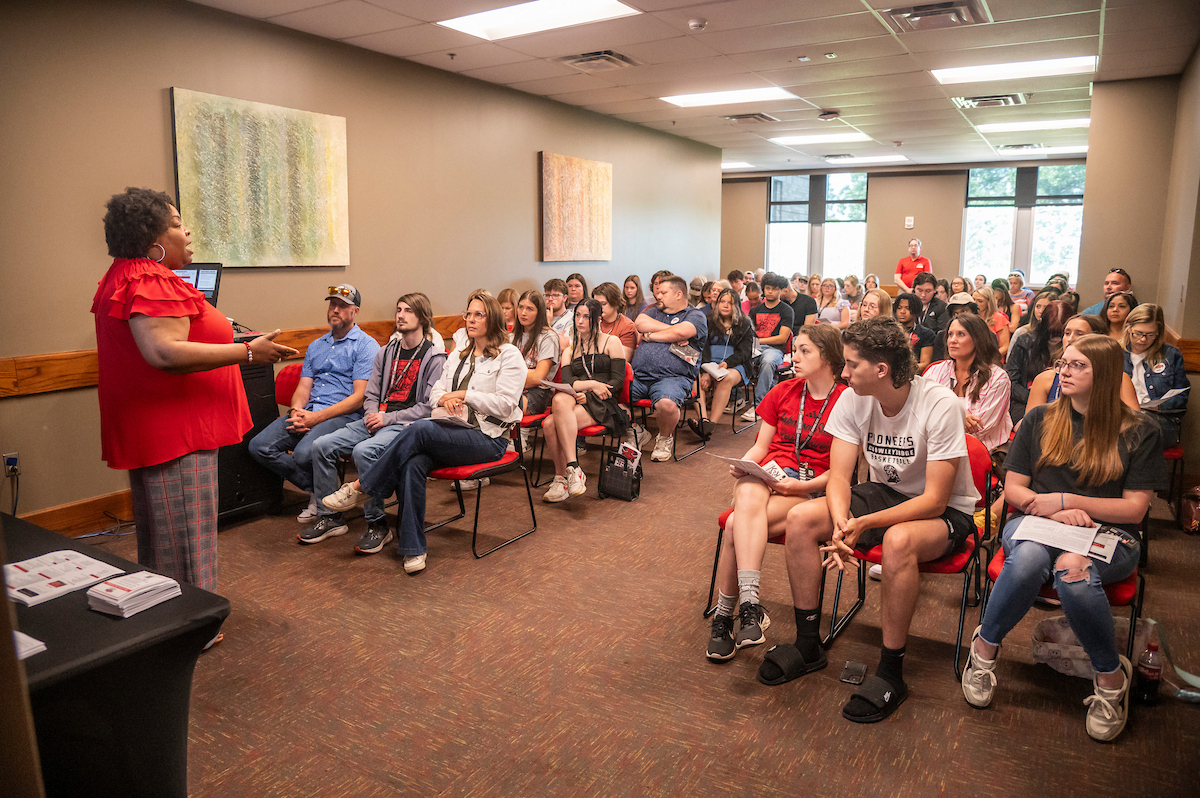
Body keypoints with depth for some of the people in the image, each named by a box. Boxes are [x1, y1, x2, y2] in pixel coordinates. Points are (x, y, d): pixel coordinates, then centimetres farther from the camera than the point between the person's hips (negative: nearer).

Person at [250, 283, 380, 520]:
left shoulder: (367, 346, 1)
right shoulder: (316, 346, 24)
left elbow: (360, 396, -8)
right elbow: (303, 387, 17)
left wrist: (317, 417, -16)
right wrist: (297, 411, -8)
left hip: (345, 416, -7)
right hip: (309, 412, 7)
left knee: (304, 453, -32)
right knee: (259, 446, -13)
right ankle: (316, 489, -3)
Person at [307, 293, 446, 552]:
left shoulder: (434, 357, -3)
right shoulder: (386, 352, 18)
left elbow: (429, 407, -9)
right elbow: (371, 395, 19)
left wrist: (388, 418, -14)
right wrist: (373, 416, -3)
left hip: (407, 424, -7)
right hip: (376, 421, 7)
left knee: (364, 451, -33)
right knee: (322, 446, -10)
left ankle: (377, 525, -19)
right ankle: (330, 517, 3)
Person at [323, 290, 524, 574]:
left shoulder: (510, 356, 2)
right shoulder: (457, 355, 23)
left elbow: (505, 403, -9)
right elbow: (435, 391, 19)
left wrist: (464, 395, -11)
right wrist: (444, 398, -5)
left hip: (487, 437, -5)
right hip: (454, 431, 6)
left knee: (420, 429, -30)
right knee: (414, 463, -28)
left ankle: (359, 487, -18)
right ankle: (414, 550, -26)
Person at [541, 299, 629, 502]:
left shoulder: (611, 342, 11)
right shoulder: (569, 351, 24)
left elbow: (618, 380, 0)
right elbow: (566, 381, 6)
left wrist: (588, 395, -13)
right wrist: (591, 384, -14)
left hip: (603, 403, -4)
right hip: (575, 398, 4)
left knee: (552, 424, -31)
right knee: (560, 400, -35)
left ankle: (561, 477, -22)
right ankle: (573, 470, -33)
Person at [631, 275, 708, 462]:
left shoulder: (695, 316, 9)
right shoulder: (654, 312, 26)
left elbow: (681, 332, -12)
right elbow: (641, 323, 4)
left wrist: (651, 335, 1)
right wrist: (671, 331, -2)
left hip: (673, 377, -5)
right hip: (638, 376, 5)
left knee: (666, 404, -36)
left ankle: (665, 438, -2)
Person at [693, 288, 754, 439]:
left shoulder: (744, 326, 13)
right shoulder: (709, 321, 14)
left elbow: (743, 352, 2)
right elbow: (703, 347, 2)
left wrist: (726, 363, -20)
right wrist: (705, 371, -17)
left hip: (734, 365, -1)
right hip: (708, 364, 1)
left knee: (727, 378, -37)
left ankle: (712, 423, -44)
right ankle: (703, 418, -46)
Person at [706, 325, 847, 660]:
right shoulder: (783, 392, 16)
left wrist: (802, 486, -16)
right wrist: (742, 464, -5)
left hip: (811, 487, -3)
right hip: (767, 474, 3)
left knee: (737, 524, -31)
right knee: (748, 497, -36)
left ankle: (724, 616, -23)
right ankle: (750, 604, -39)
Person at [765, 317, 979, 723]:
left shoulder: (940, 405, -25)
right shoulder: (853, 400, -10)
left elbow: (934, 500, -26)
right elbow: (839, 476, -11)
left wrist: (863, 524, -36)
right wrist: (841, 525, -32)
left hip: (945, 510, -5)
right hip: (885, 493, 6)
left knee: (898, 540, -39)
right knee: (800, 518, -16)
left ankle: (891, 673, -19)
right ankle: (808, 646, -1)